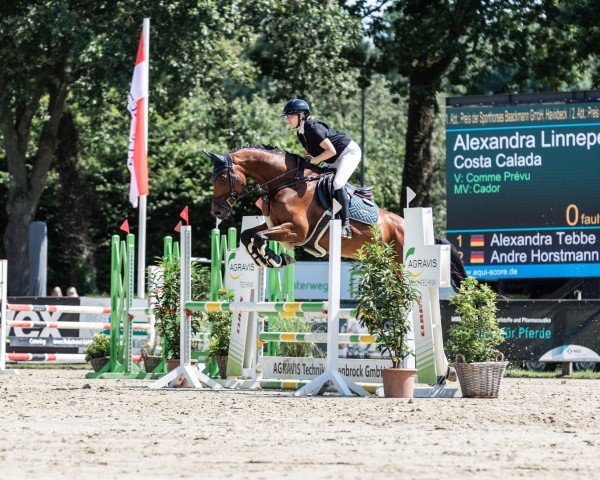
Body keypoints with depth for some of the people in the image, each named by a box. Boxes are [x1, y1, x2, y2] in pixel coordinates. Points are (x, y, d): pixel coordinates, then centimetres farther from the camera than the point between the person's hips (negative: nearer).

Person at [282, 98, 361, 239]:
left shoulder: (313, 127, -27)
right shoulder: (300, 133, 2)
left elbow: (331, 151, -31)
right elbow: (309, 153, 16)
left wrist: (313, 160, -22)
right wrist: (305, 161, -6)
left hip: (350, 152, -11)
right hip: (335, 160, 11)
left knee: (337, 183, -26)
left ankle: (346, 226, -25)